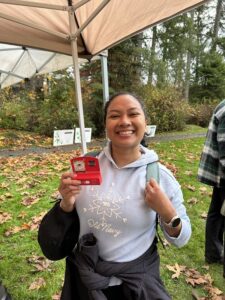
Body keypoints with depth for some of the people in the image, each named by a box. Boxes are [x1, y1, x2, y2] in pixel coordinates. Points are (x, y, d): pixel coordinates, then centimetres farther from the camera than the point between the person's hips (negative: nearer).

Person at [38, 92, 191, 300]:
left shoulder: (161, 176, -16)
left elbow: (181, 240, -5)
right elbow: (69, 215, 1)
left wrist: (167, 213, -24)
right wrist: (67, 204, -20)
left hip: (137, 280, -1)